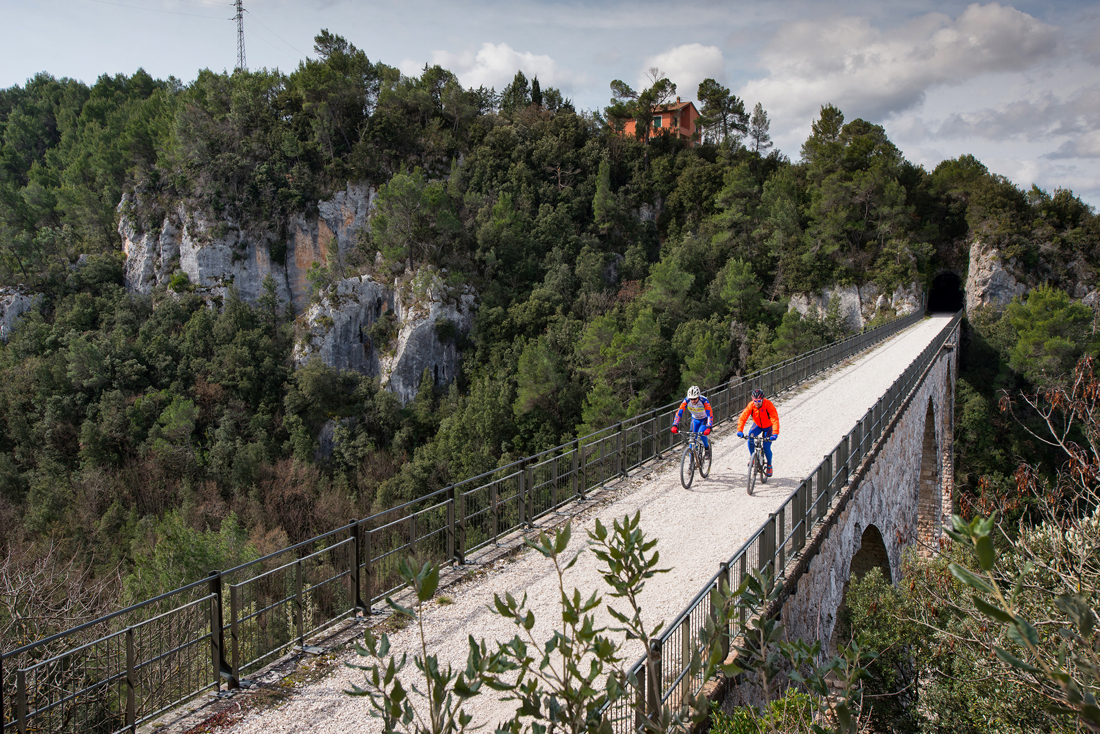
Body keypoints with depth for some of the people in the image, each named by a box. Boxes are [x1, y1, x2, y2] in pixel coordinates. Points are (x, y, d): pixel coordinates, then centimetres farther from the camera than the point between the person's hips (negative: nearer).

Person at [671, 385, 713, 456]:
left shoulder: (704, 401, -35)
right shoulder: (686, 401, -28)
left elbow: (710, 415, -41)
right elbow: (679, 413, -30)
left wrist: (708, 428, -54)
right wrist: (674, 426, -43)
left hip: (705, 419, -3)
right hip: (695, 419, 3)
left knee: (702, 433, -29)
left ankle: (707, 448, 0)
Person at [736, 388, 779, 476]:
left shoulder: (769, 405, -31)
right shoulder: (751, 405, -24)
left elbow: (775, 420, -38)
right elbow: (743, 417, -29)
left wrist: (775, 434, -50)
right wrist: (740, 431, -43)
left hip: (768, 427, -2)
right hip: (757, 425, 2)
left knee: (766, 447, -14)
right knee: (750, 437, -27)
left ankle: (769, 466, 13)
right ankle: (752, 456, -2)